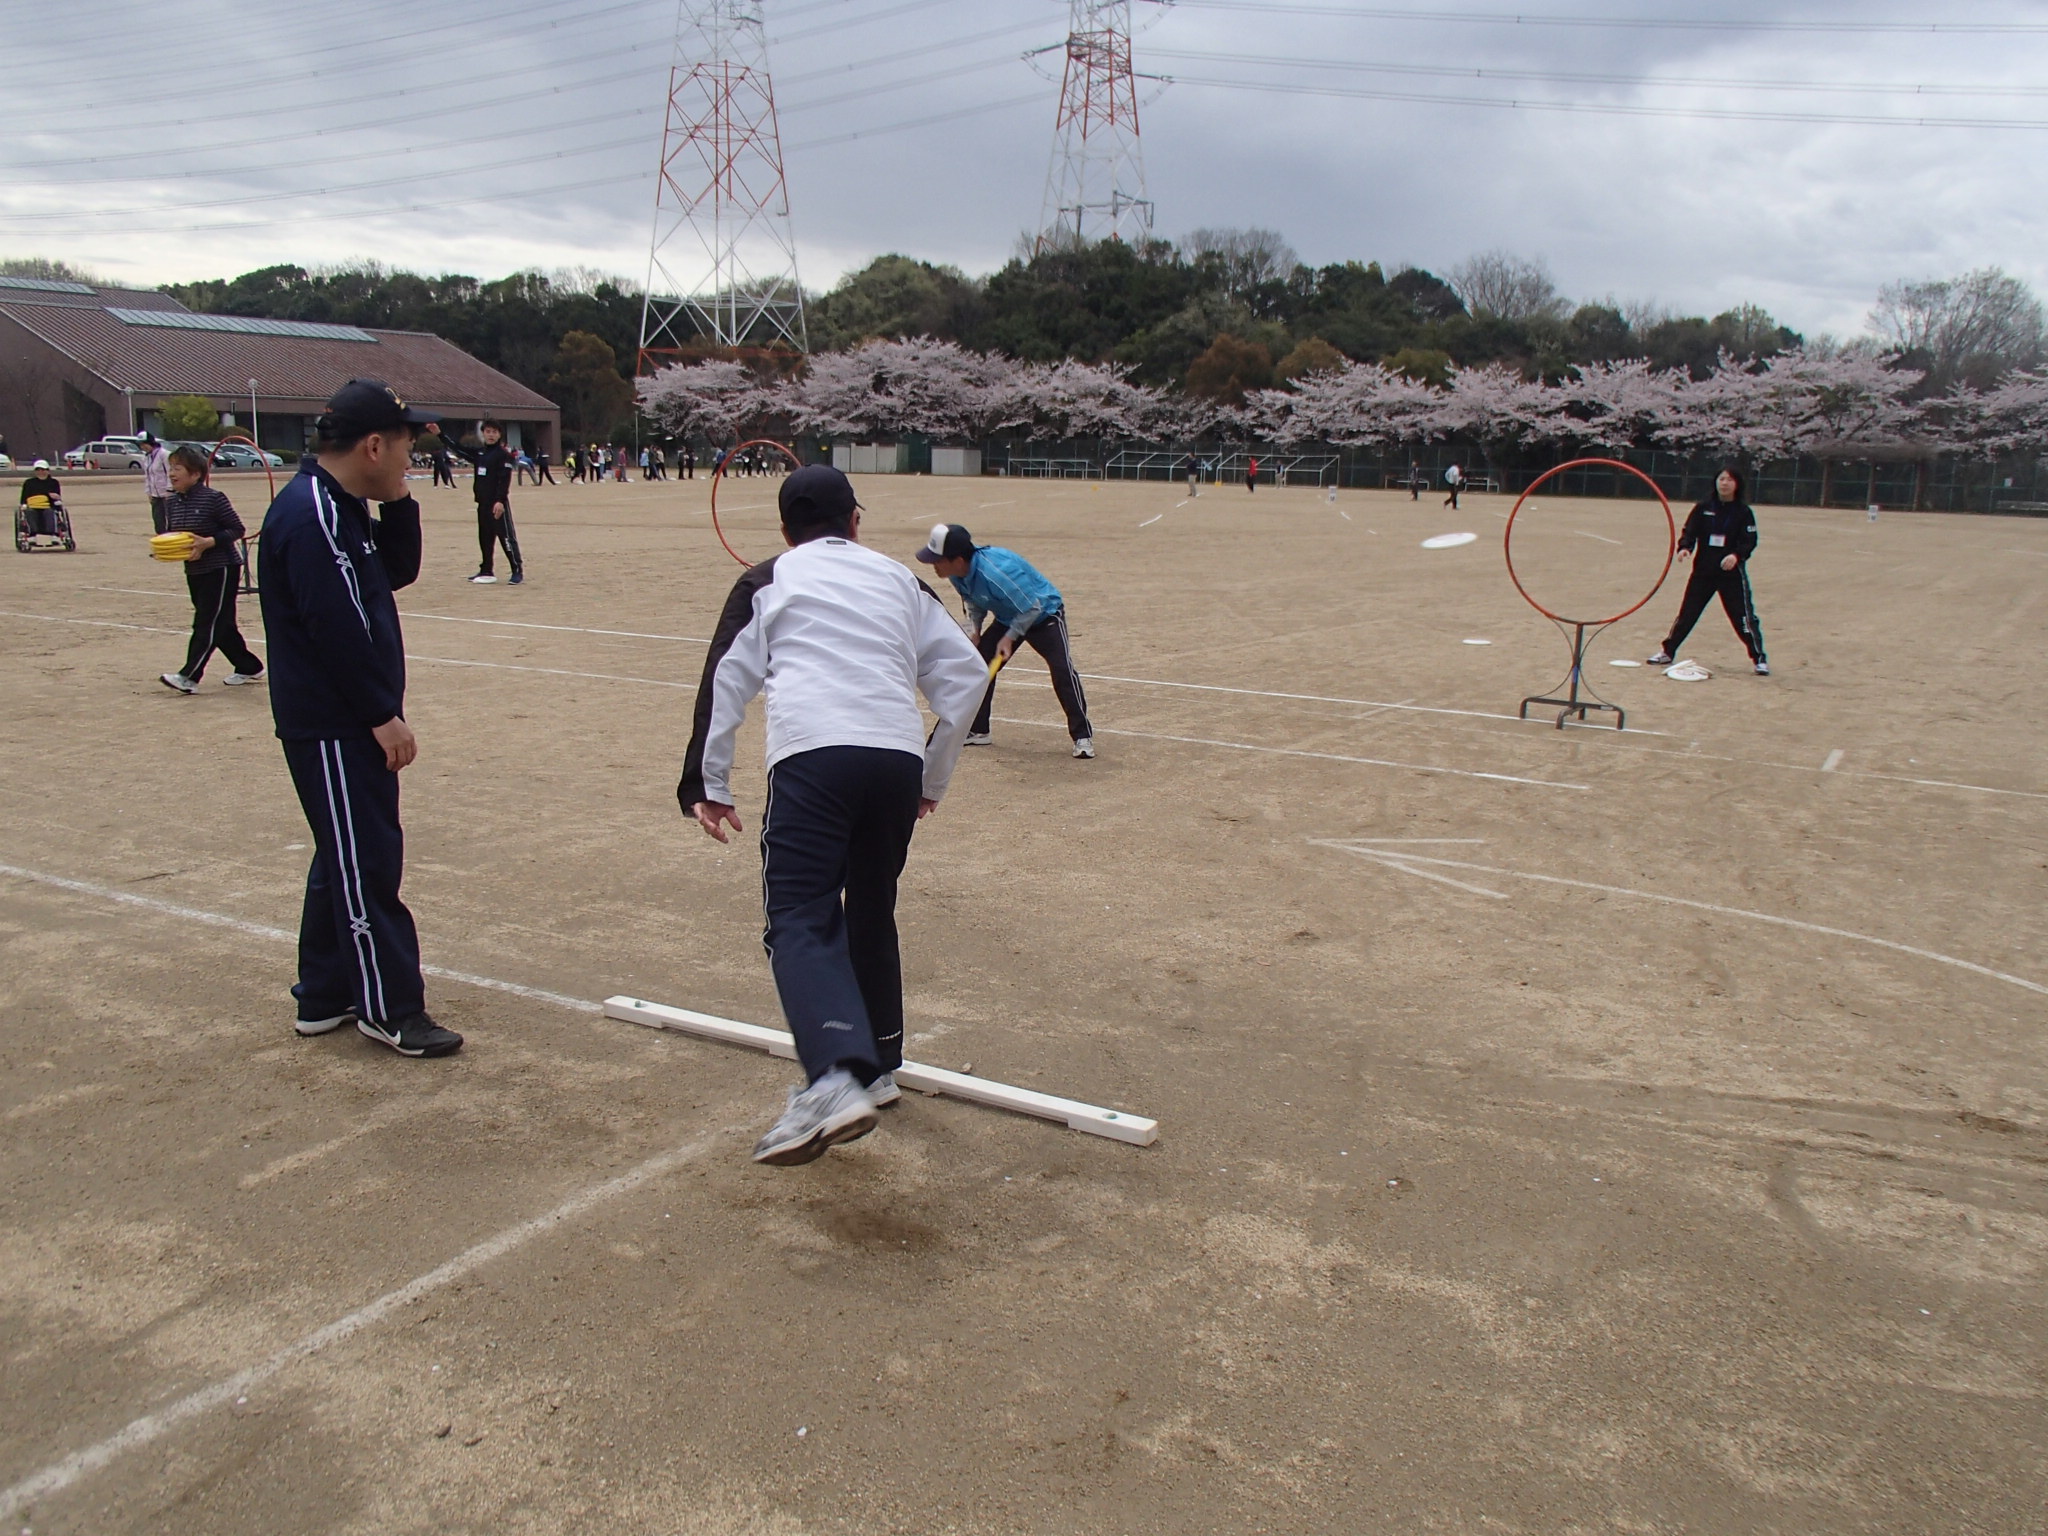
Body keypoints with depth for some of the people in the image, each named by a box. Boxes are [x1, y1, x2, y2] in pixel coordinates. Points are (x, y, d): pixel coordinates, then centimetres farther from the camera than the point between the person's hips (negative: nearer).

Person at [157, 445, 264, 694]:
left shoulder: (213, 499, -14)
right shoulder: (172, 503, 6)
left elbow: (237, 530, -13)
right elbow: (169, 534, 15)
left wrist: (208, 542, -23)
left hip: (221, 568, -8)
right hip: (195, 571, 8)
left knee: (207, 624, -9)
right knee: (221, 625, 13)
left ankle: (189, 676, -11)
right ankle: (249, 668, 25)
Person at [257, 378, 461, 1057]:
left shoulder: (344, 508, 12)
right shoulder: (310, 513, -20)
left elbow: (397, 572, 19)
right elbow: (335, 626, -24)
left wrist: (398, 504, 4)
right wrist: (383, 715, -20)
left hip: (351, 722, 11)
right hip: (331, 728, -11)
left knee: (346, 859, 17)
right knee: (367, 862, -3)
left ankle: (324, 997, 27)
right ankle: (391, 1010, 6)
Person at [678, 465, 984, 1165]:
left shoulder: (768, 580, 20)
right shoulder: (900, 580, 26)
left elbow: (725, 681, 12)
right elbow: (964, 673, 20)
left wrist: (708, 785, 16)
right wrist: (933, 780, 26)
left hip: (812, 755, -4)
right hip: (899, 759, 4)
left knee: (800, 920, -9)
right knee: (872, 914, 21)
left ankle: (836, 1082, -30)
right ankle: (879, 1064, 33)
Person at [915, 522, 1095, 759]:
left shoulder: (996, 571, -39)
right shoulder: (958, 573, -15)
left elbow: (1032, 607, -29)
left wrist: (1009, 638, -25)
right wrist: (975, 631, -6)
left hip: (1044, 614, -8)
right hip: (1007, 619, 8)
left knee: (1062, 669, -21)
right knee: (978, 663, 0)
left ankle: (1083, 736, -13)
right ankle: (977, 731, 12)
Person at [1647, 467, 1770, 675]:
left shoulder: (1743, 512, -2)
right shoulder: (1703, 508, 4)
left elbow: (1750, 541, -6)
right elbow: (1689, 532, 0)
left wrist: (1736, 555, -25)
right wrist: (1685, 547, -22)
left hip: (1732, 573, -2)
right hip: (1703, 570, 2)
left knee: (1743, 616, -3)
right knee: (1687, 613, 8)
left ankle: (1759, 659, 6)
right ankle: (1666, 652, 19)